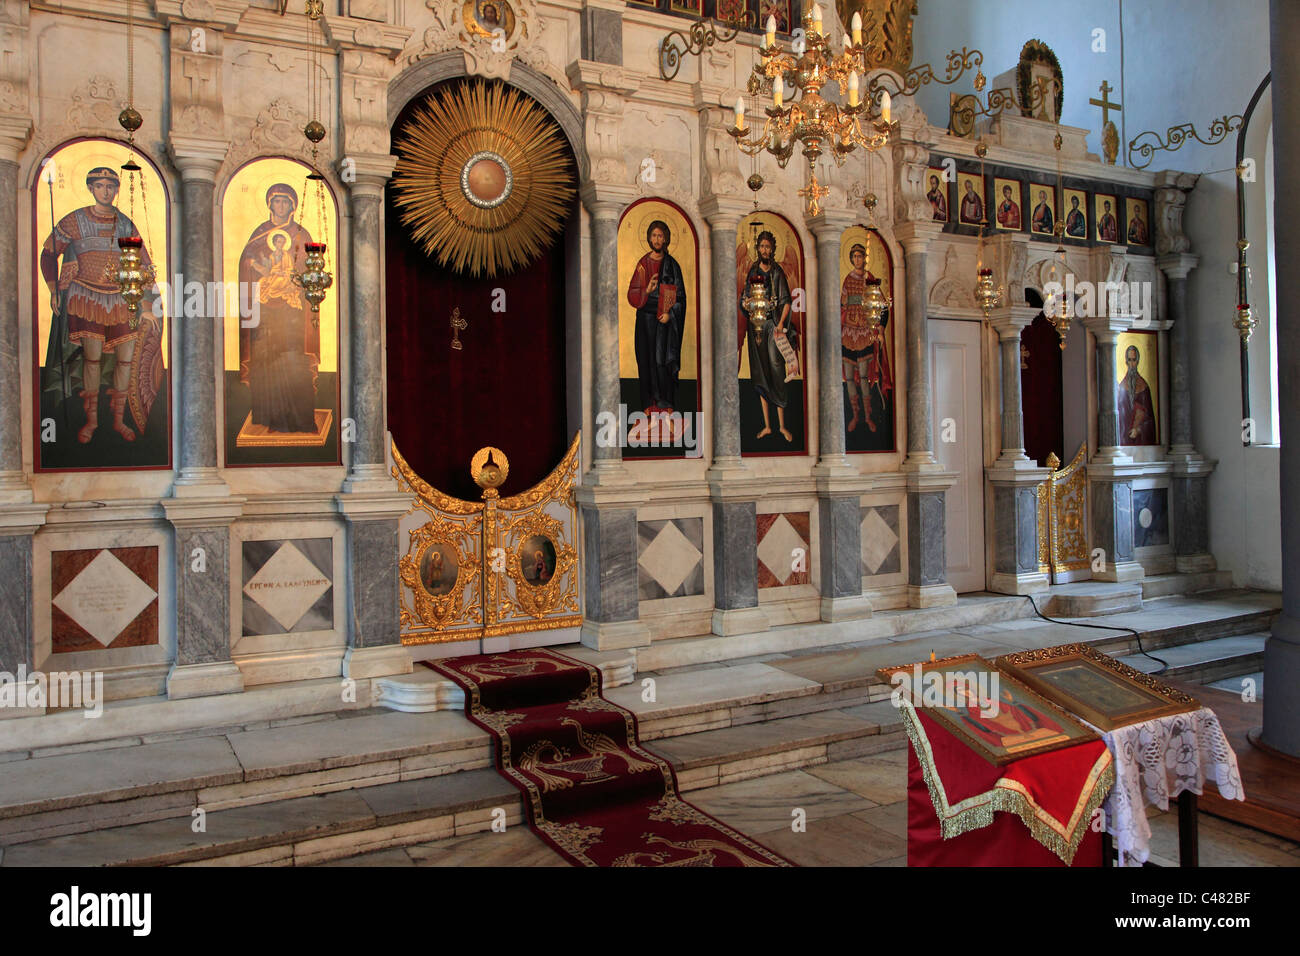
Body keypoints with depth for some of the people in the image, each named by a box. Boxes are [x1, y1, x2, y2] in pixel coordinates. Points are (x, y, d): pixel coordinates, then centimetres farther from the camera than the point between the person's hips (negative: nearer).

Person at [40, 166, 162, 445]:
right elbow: (48, 253, 11)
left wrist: (146, 307, 4)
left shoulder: (126, 225, 8)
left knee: (127, 358, -2)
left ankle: (119, 420, 13)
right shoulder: (74, 221, 2)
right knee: (92, 357, -7)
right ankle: (91, 420, 7)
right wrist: (53, 289, 2)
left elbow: (144, 266, 9)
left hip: (121, 301, 2)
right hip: (86, 299, -2)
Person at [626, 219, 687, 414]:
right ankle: (650, 403, 11)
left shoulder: (671, 264, 1)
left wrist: (670, 313, -12)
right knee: (647, 358, 3)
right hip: (646, 316, 2)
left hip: (665, 318, -2)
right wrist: (647, 290, -16)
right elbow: (633, 293, 4)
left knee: (663, 359, -6)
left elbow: (679, 294, 1)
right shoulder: (643, 263, 6)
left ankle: (666, 402, 4)